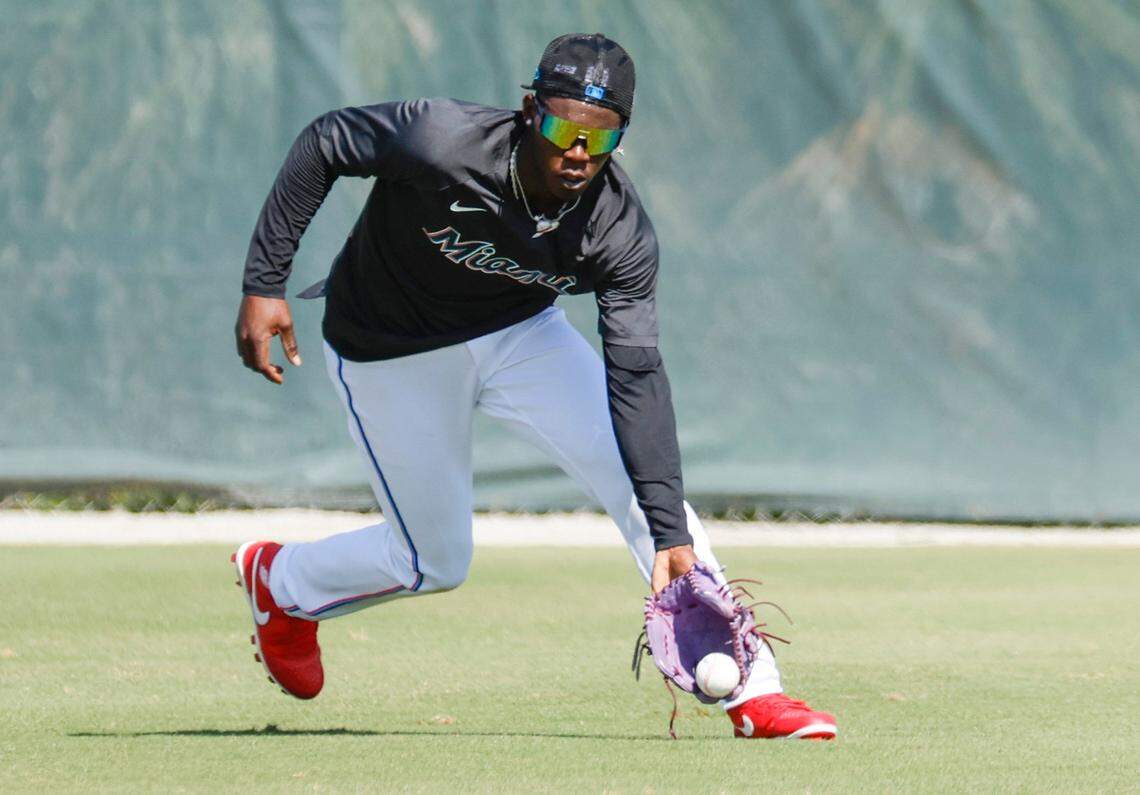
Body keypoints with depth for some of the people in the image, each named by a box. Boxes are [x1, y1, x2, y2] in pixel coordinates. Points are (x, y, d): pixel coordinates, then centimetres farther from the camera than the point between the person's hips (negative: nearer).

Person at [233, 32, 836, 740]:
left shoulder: (620, 232, -25)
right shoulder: (440, 141, -35)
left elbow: (635, 378, -27)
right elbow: (324, 144, -19)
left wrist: (671, 533, -35)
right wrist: (264, 285, -21)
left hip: (522, 336, 3)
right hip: (392, 355, -3)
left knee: (641, 476, -15)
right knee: (435, 563, 6)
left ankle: (752, 694, -9)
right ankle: (279, 581, 38)